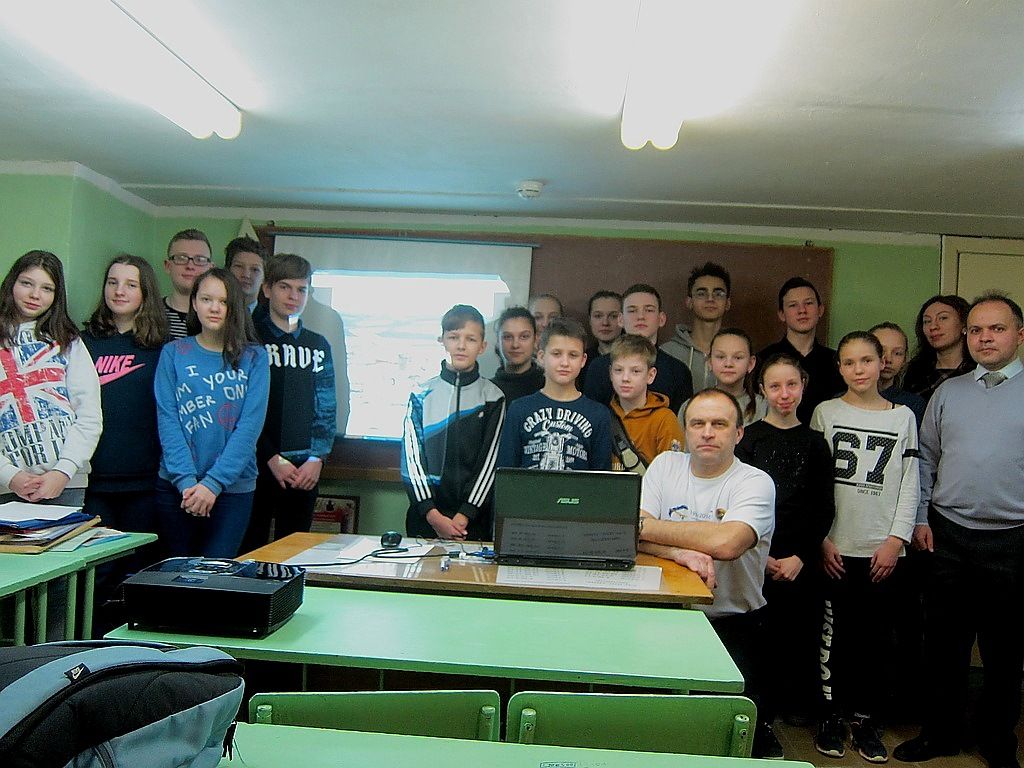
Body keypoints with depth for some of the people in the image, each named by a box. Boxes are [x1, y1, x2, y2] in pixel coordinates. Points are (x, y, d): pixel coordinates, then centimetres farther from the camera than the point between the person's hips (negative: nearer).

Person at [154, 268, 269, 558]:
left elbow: (251, 424, -7)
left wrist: (213, 483, -14)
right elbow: (167, 419, -3)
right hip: (175, 487, 1)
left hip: (233, 488, -1)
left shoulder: (254, 358, 1)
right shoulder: (173, 353, 4)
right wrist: (186, 480, -14)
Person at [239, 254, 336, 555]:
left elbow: (326, 407, 9)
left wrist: (317, 458, -3)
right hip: (257, 466, -3)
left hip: (305, 470, 4)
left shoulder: (318, 345, 12)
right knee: (250, 550, 2)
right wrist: (272, 458, -12)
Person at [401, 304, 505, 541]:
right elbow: (412, 457, -2)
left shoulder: (492, 398, 2)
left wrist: (464, 516, -11)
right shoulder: (422, 396, 4)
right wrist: (432, 514, -11)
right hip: (425, 518, 1)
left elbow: (490, 461, -3)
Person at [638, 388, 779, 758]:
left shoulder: (755, 483, -7)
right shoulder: (665, 465, 5)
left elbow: (725, 543, -26)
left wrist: (647, 526, -16)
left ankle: (757, 733, 12)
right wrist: (679, 550, -27)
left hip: (733, 622, -2)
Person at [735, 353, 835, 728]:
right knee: (758, 637, 0)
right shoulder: (748, 438, 1)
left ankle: (796, 707, 25)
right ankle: (759, 716, 16)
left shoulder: (815, 443, 7)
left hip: (801, 561, 2)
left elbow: (825, 509, 5)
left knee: (800, 636, 5)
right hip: (756, 558, -1)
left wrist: (801, 556, -6)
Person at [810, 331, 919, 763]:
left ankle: (865, 716, 19)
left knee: (875, 635, 5)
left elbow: (910, 485, 5)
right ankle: (831, 714, 17)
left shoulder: (903, 417, 7)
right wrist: (820, 538, -4)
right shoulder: (825, 413, 4)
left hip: (883, 549, 1)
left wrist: (897, 538, -4)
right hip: (836, 548, -1)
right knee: (834, 633, 4)